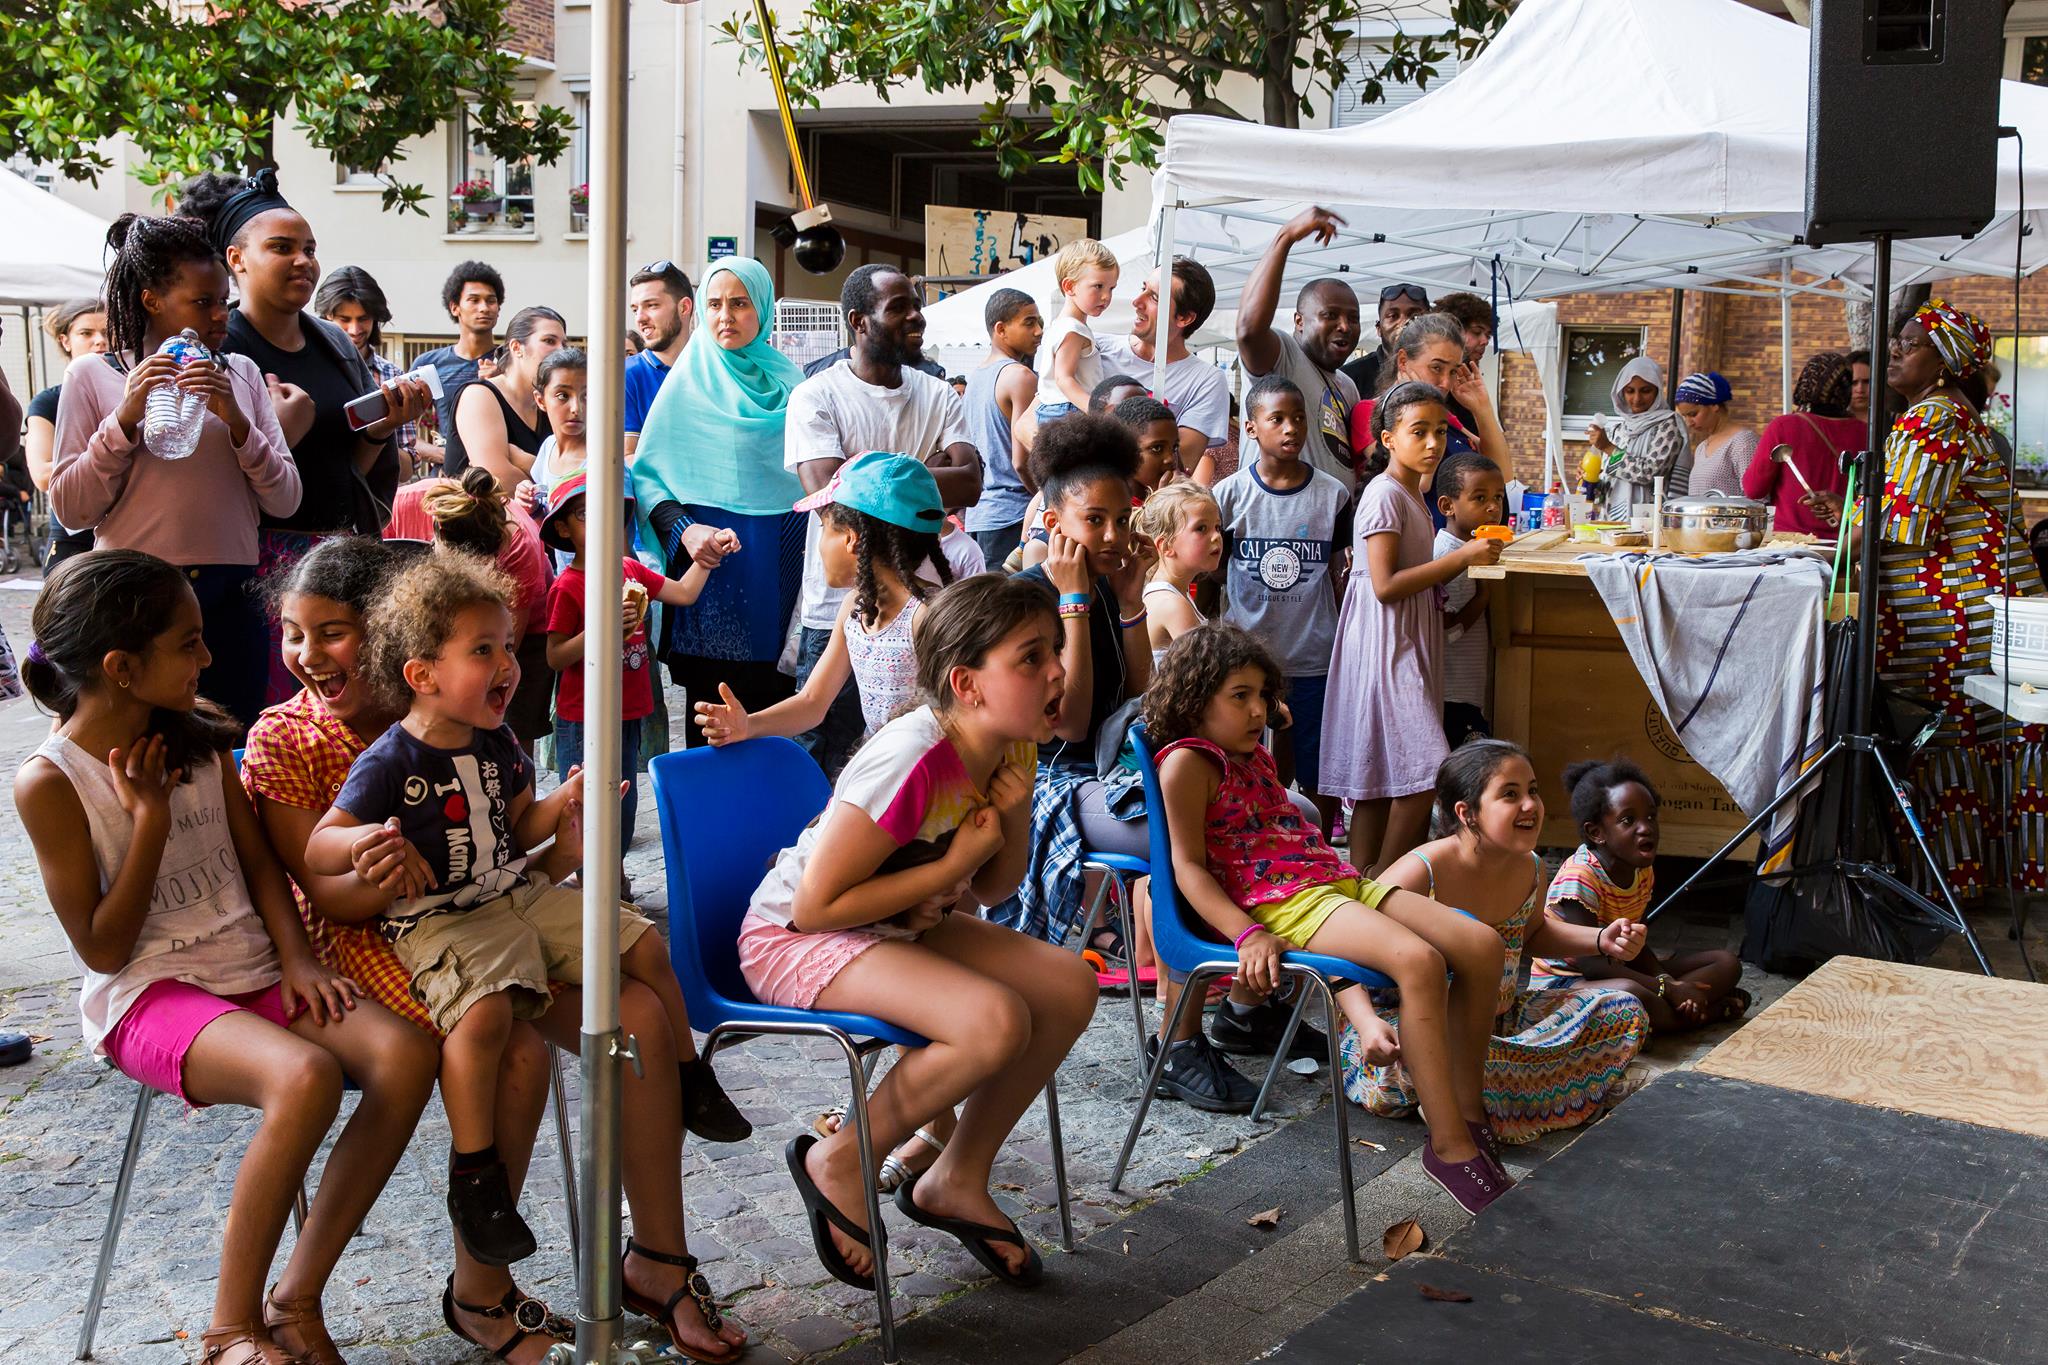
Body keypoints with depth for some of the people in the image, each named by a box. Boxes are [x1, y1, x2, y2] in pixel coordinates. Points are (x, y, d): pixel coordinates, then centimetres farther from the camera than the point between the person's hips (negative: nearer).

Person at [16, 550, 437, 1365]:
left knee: (405, 1054, -22)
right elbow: (104, 948, -10)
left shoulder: (199, 737, 8)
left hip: (251, 976, 6)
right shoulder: (49, 783, -9)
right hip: (146, 998, -6)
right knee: (307, 1077, -35)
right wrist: (150, 817, -13)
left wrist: (296, 959, -3)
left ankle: (296, 1299, -10)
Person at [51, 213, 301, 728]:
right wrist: (125, 419, -10)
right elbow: (70, 510, -1)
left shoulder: (241, 373, 12)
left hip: (232, 598, 2)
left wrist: (236, 421, -8)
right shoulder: (92, 375, 5)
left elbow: (285, 501, 5)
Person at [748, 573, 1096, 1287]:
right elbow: (815, 905, -27)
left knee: (1071, 986, -3)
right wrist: (954, 865, -22)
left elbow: (993, 890, 7)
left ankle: (958, 1180, 12)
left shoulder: (1007, 750, -4)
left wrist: (1014, 815, -14)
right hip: (790, 936, -9)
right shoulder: (914, 760, -30)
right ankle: (838, 1162, -5)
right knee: (995, 1021, -29)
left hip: (898, 927, 9)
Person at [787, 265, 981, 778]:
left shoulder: (939, 396, 9)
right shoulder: (817, 397, -3)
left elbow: (969, 483, -6)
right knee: (825, 769, 4)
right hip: (838, 614, -4)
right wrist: (928, 469, -11)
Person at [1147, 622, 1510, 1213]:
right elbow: (1190, 866, -10)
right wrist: (1247, 936, -23)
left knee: (1481, 944, -6)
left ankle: (1468, 1111, 4)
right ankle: (1449, 1145, -23)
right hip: (1282, 902, -9)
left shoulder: (1256, 757, 25)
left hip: (1341, 882, 9)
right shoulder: (1187, 762, -3)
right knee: (1418, 960, -31)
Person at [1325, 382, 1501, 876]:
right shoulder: (1384, 495, -14)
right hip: (1384, 648, -10)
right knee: (1427, 767, -13)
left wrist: (1469, 557, 6)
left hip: (1410, 645, 10)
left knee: (1381, 772, 9)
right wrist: (1460, 557, -19)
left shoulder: (1413, 495, 16)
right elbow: (1385, 585, -21)